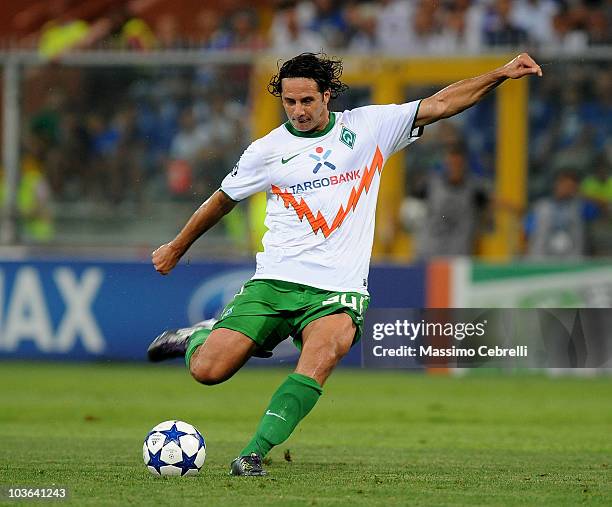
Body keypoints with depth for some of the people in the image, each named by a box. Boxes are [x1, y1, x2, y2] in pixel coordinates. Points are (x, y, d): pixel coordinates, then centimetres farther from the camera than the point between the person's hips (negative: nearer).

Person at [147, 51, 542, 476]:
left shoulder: (369, 127, 6)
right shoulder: (268, 150, 5)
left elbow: (439, 104, 4)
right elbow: (222, 200, 20)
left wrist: (501, 75, -5)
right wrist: (176, 248, 29)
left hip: (338, 289, 0)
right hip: (275, 282, 0)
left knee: (322, 354, -32)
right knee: (207, 372, -11)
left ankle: (255, 452, -31)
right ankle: (202, 337, 26)